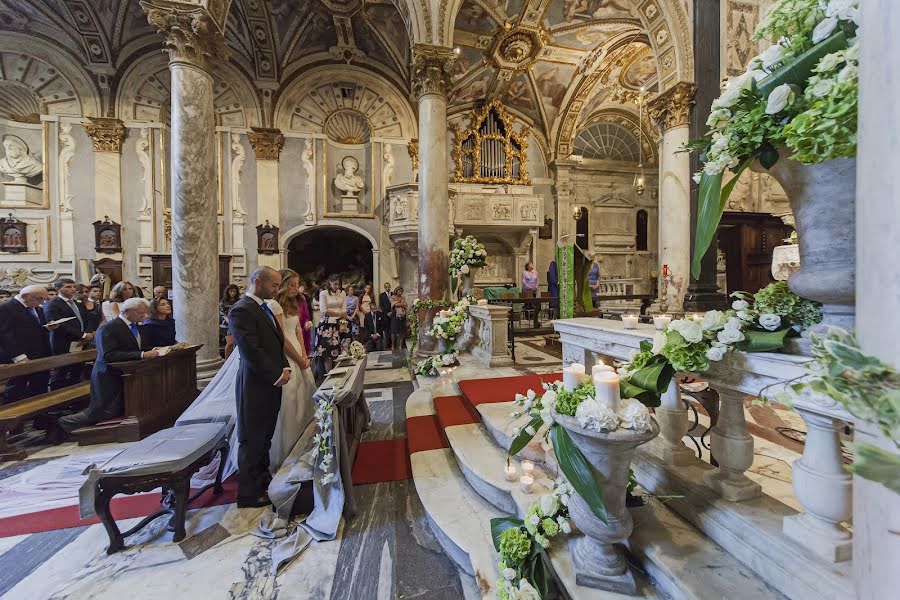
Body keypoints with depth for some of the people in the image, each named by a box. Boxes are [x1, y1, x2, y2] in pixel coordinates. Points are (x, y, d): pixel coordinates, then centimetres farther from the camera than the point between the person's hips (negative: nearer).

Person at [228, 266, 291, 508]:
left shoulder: (264, 308, 12)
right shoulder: (241, 310, -16)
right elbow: (251, 351, -22)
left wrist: (284, 368, 1)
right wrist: (277, 375, -15)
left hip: (271, 383, 8)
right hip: (255, 386, -8)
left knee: (265, 438, 20)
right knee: (252, 441, 7)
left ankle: (263, 481, 35)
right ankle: (249, 494, 23)